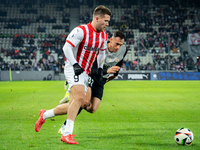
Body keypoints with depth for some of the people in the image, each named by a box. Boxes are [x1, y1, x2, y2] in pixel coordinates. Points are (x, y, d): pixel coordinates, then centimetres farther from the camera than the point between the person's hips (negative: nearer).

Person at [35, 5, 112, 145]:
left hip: (85, 73, 8)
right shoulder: (81, 31, -14)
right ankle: (67, 134, -28)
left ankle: (44, 115, 27)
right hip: (74, 69, -8)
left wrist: (100, 68, 23)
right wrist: (75, 65, -20)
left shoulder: (103, 35, 11)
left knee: (74, 106, 6)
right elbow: (67, 47, -15)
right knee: (79, 97, -28)